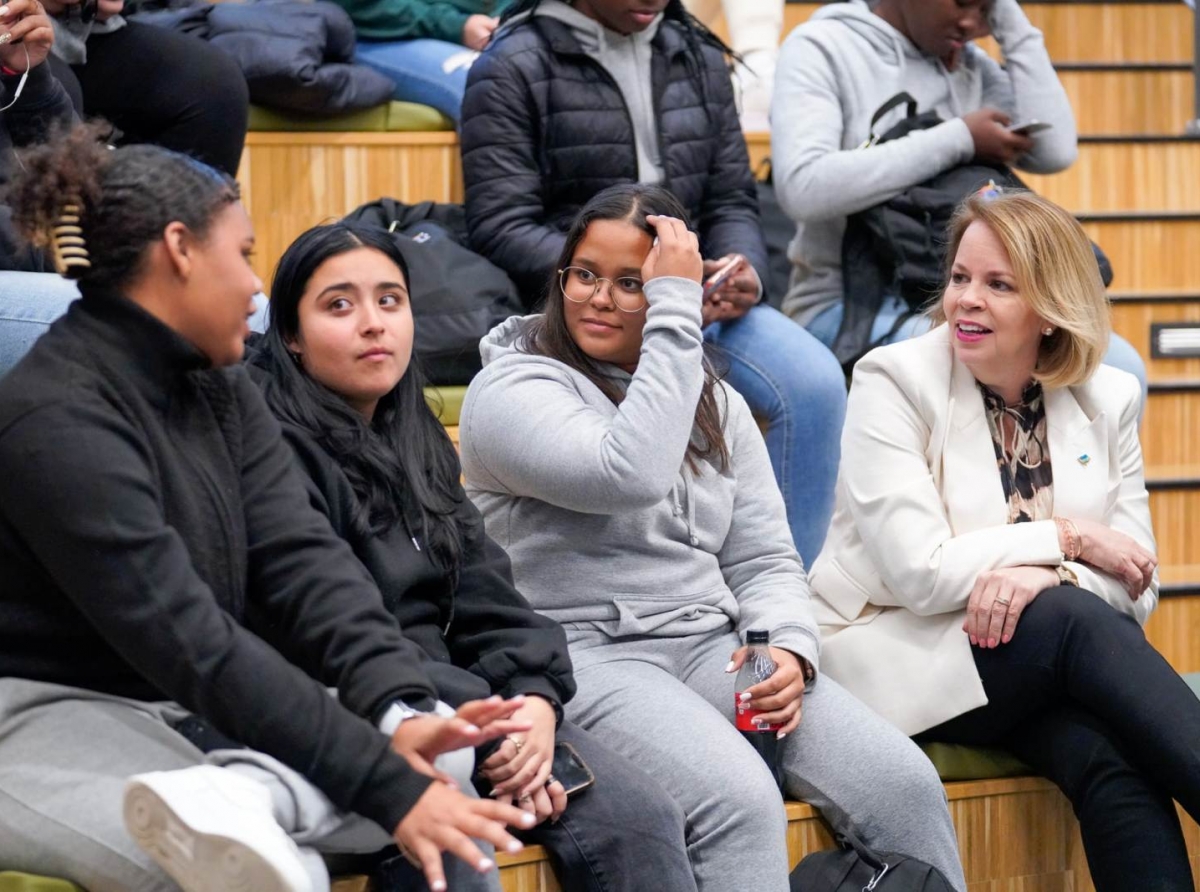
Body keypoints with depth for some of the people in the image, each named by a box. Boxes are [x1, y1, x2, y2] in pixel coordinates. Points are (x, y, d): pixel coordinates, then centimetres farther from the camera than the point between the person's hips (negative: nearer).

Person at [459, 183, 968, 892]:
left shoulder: (716, 404, 18)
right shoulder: (511, 388, -2)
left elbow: (763, 558, 14)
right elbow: (628, 475, -20)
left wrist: (789, 649, -8)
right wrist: (675, 319, -15)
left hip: (715, 644, 6)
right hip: (584, 654, -6)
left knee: (904, 782, -17)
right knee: (742, 801, -33)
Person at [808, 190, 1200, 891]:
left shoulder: (1107, 400, 5)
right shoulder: (895, 381, -6)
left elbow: (1135, 585, 1)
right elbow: (921, 573, -16)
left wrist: (1042, 575, -20)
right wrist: (1067, 537, -12)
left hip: (1040, 658, 4)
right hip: (897, 655, -3)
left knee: (1110, 754, -31)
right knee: (1076, 622, -31)